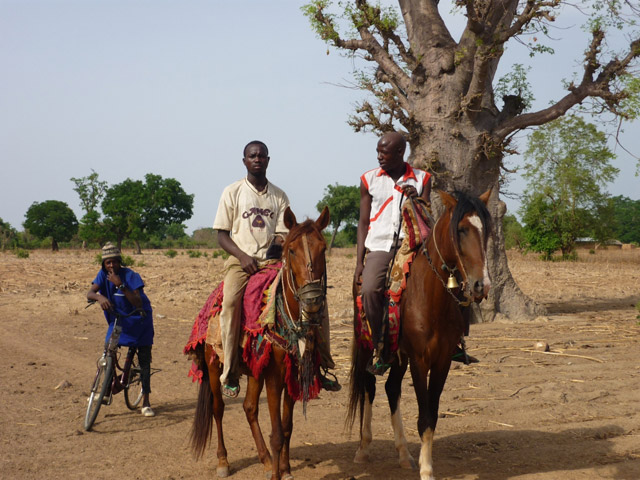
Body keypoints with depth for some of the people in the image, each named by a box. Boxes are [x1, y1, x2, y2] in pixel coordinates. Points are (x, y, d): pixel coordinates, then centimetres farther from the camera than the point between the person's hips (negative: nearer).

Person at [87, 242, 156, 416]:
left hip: (139, 319, -4)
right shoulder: (103, 274, -8)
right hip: (117, 319, 4)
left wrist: (121, 285, -38)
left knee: (144, 360, -3)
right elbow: (90, 293, -19)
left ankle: (145, 403, 3)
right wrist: (100, 297, -41)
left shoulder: (131, 276, -22)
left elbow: (138, 303, -30)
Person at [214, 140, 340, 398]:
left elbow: (283, 234, 9)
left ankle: (320, 363, -2)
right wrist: (242, 256, -14)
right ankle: (229, 374, -27)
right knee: (231, 300, -33)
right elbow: (222, 235, 2)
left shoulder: (279, 196, 13)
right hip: (241, 260, -3)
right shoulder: (233, 192, 5)